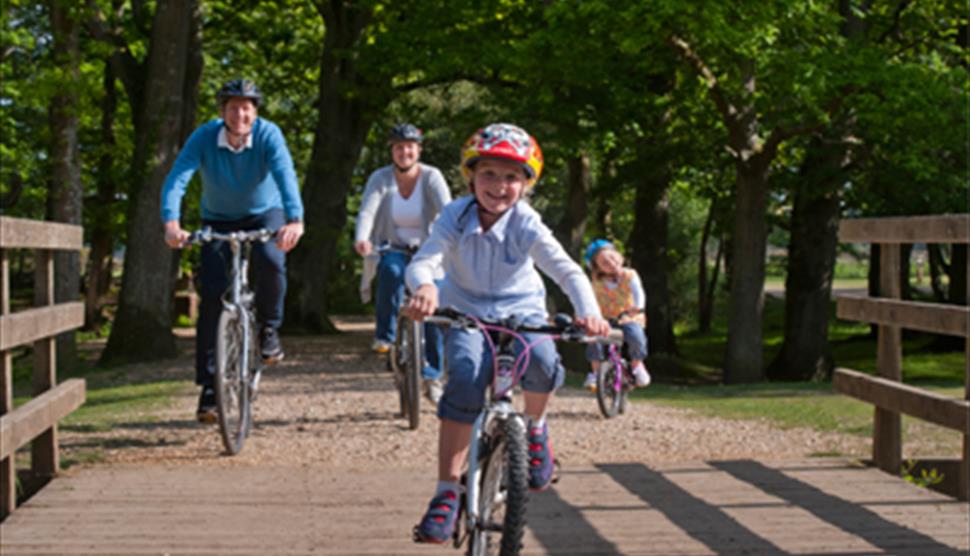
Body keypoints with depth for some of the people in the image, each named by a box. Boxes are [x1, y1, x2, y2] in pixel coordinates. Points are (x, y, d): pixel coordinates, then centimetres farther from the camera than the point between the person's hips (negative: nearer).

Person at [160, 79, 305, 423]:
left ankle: (269, 328, -4)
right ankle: (209, 387, -5)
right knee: (212, 295, -11)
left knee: (271, 261, -33)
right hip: (218, 220, 1)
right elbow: (177, 179, -33)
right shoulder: (204, 137, -22)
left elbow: (286, 176, -38)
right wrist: (171, 223, -52)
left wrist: (295, 221, -56)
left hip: (264, 214, -1)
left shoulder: (268, 134, -24)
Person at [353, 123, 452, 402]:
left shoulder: (431, 177, -8)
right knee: (391, 271, -35)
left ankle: (432, 376, -4)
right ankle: (385, 335, -19)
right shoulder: (381, 178, -6)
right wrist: (361, 239, -41)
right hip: (393, 250, 0)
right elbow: (367, 212, -21)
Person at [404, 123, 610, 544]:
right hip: (467, 312, 0)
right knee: (465, 379, -27)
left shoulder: (526, 225, -18)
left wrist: (588, 312, -46)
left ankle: (535, 426, 4)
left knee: (541, 361, -32)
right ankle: (447, 492, -20)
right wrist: (425, 287, -55)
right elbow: (422, 261, -30)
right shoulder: (456, 217, -17)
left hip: (520, 309, 0)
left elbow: (568, 271, -27)